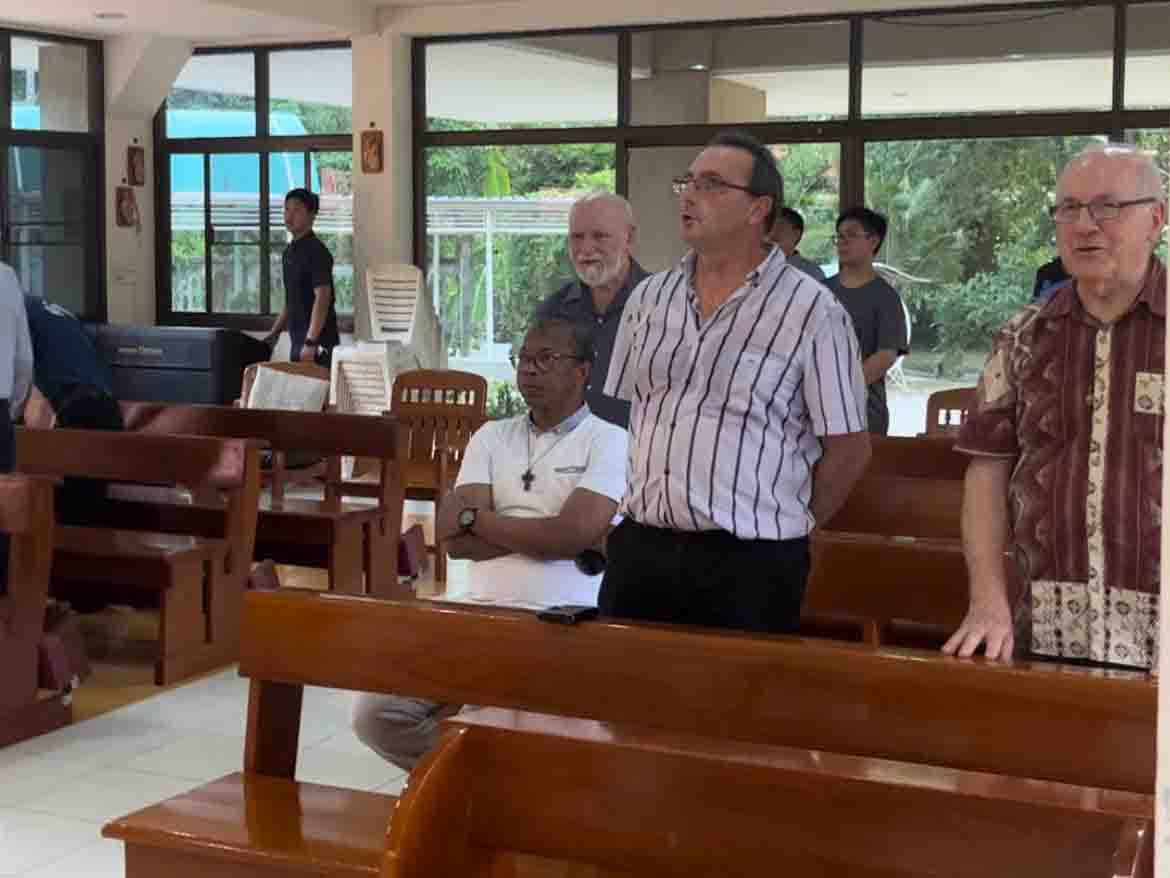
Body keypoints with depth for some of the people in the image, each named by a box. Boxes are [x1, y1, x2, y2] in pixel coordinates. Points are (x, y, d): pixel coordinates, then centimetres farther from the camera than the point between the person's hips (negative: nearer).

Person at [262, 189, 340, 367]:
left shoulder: (316, 251, -12)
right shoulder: (290, 251, 15)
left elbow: (322, 297, -19)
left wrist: (310, 342, -24)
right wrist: (275, 332, 19)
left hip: (318, 343, -9)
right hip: (297, 340, 9)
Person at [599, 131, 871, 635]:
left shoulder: (811, 312, -7)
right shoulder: (648, 298, 9)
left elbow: (848, 447, -3)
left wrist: (785, 531, 1)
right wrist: (639, 503, 10)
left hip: (752, 564, -4)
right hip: (640, 549, 5)